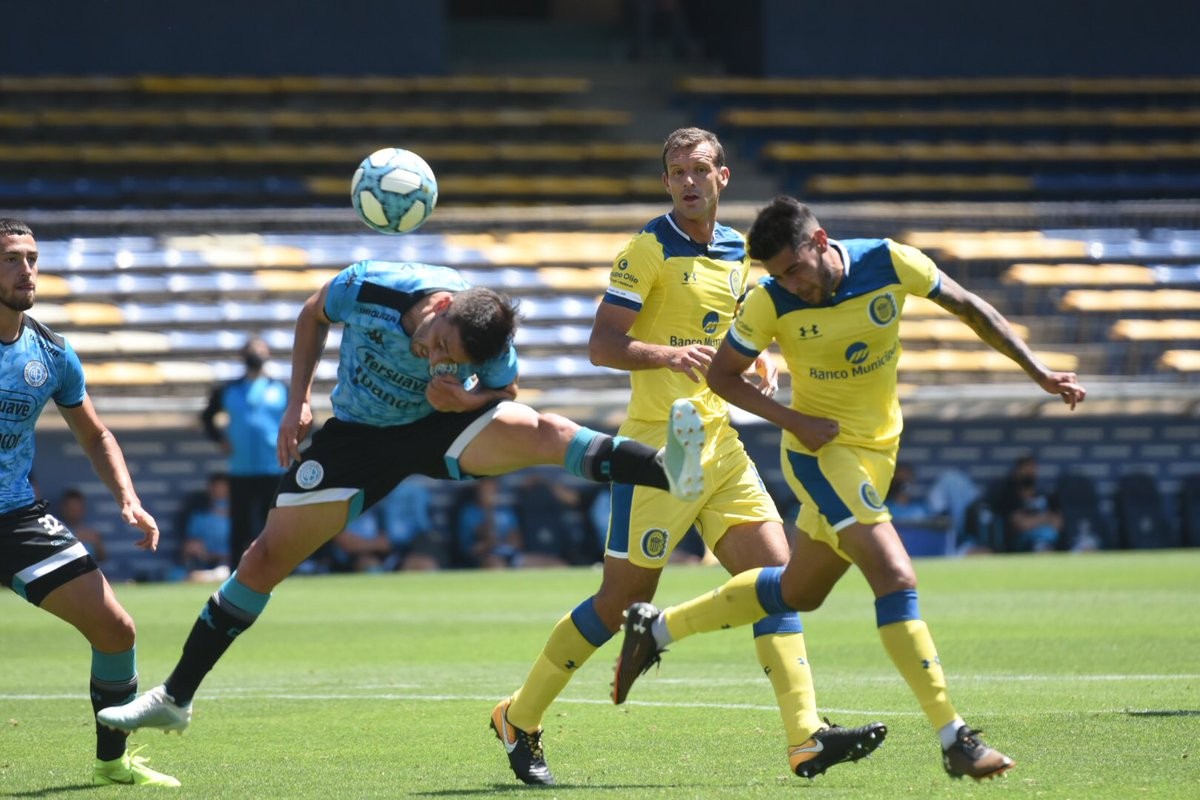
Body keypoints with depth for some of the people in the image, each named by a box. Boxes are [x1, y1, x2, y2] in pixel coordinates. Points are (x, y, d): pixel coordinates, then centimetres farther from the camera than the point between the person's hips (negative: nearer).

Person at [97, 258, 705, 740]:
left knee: (538, 432, -30)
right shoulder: (368, 288, -28)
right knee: (267, 556, -2)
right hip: (356, 434, 1)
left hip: (438, 429, -1)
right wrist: (298, 401, -8)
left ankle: (669, 472, -40)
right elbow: (312, 315, -4)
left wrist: (466, 399, -28)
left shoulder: (491, 347, -27)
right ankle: (174, 697, 6)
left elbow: (504, 395, -5)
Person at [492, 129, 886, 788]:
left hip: (720, 443, 6)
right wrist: (667, 354, -30)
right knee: (621, 599, -1)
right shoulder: (649, 250, -8)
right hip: (657, 446, -6)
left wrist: (762, 366, 5)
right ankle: (518, 719, 16)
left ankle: (807, 739, -10)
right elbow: (601, 344, -13)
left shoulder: (738, 251, 12)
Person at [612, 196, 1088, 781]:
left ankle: (656, 628, 33)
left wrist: (1039, 372, -2)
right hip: (822, 451, -5)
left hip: (878, 449, 5)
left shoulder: (891, 264, -13)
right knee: (896, 579, -20)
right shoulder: (770, 303, -17)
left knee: (798, 592, 17)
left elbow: (971, 310, 0)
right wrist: (793, 420, -17)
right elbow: (722, 374, -4)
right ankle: (955, 741, -20)